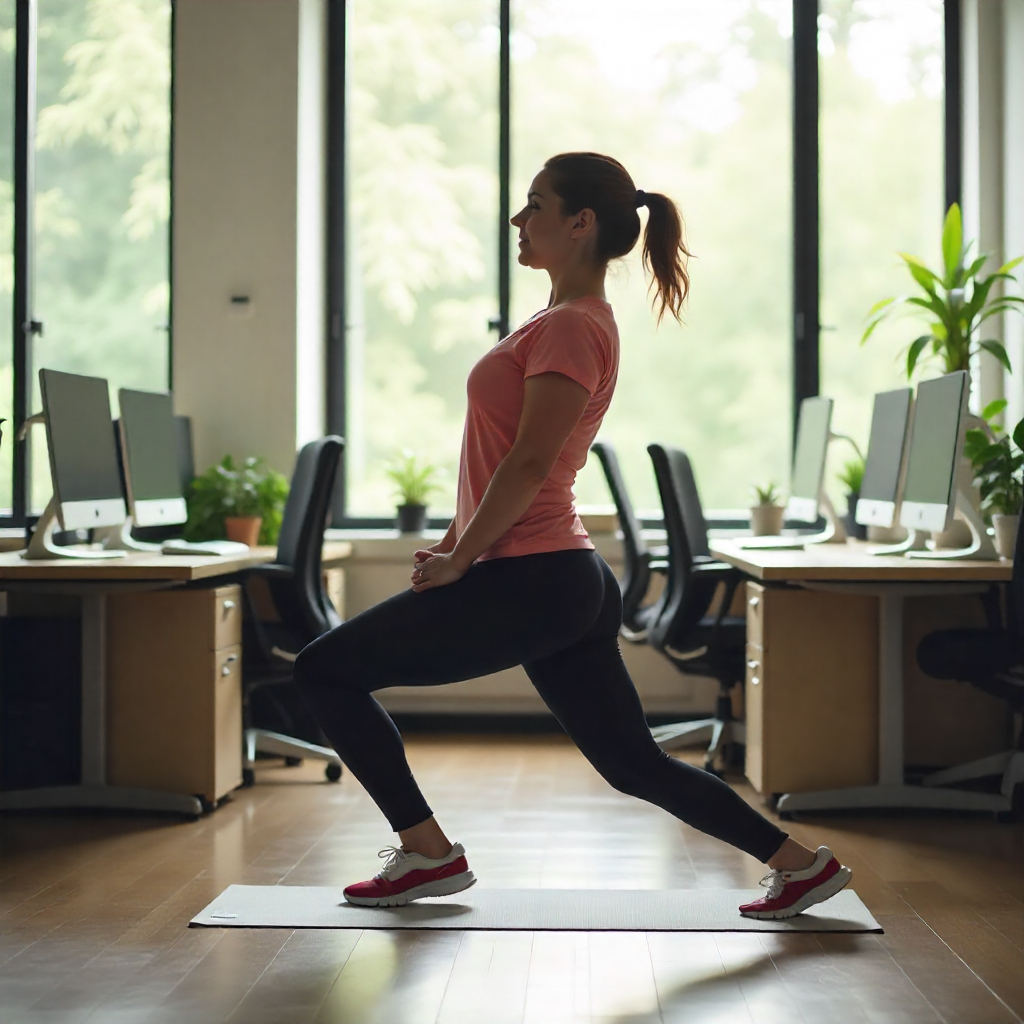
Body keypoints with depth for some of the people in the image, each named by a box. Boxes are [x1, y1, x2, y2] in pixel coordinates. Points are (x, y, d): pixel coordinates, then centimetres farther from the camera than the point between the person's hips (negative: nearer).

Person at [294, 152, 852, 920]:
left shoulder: (571, 327, -13)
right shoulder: (575, 320, 18)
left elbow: (528, 464, -19)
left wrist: (460, 560, -12)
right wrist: (456, 540, 18)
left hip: (529, 582, -10)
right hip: (569, 580, 10)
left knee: (326, 672, -1)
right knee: (634, 765, 16)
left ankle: (428, 855, 5)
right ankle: (801, 863, 18)